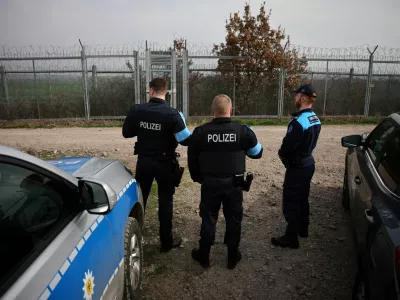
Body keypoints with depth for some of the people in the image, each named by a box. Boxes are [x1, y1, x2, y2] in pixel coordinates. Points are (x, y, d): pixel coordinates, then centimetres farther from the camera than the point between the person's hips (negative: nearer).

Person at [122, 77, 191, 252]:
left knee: (139, 199, 19)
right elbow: (185, 140, -18)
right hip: (164, 163, -3)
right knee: (165, 202, 10)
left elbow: (126, 133, 2)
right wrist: (181, 121, -2)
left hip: (144, 162, 3)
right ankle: (166, 242, 21)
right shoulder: (172, 114, -19)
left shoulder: (137, 110, -8)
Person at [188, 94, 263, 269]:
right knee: (234, 220, 15)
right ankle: (232, 257, 28)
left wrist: (197, 178, 15)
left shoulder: (200, 132, -8)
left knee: (208, 219, 13)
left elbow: (192, 159, 0)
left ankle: (203, 256, 26)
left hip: (210, 183, 0)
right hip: (234, 184, 0)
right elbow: (257, 153, 5)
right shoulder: (243, 131, -9)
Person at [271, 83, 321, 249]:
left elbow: (287, 147, -24)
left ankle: (291, 238, 12)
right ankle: (303, 229, 38)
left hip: (297, 167, -9)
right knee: (302, 199, 22)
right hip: (308, 163, 9)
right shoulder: (315, 119, 5)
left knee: (291, 203, 2)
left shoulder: (298, 122, -26)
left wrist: (281, 153, -2)